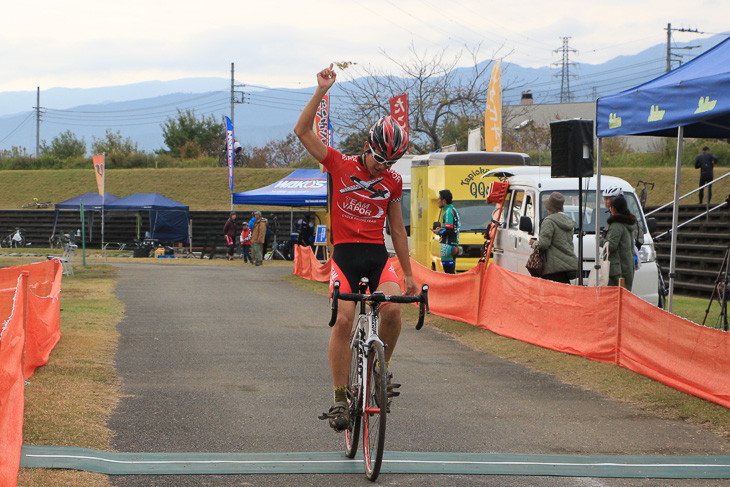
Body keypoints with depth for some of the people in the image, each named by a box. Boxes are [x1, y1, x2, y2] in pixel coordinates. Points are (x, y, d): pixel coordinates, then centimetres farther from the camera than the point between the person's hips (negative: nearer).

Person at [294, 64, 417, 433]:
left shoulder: (393, 181, 8)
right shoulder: (340, 165, 1)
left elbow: (397, 229, 16)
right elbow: (302, 131, -8)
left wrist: (409, 274, 15)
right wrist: (321, 91, -16)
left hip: (378, 255, 2)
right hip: (345, 252, -2)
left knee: (392, 308, -23)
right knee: (343, 319, -18)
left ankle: (381, 365, 5)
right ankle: (339, 398, -9)